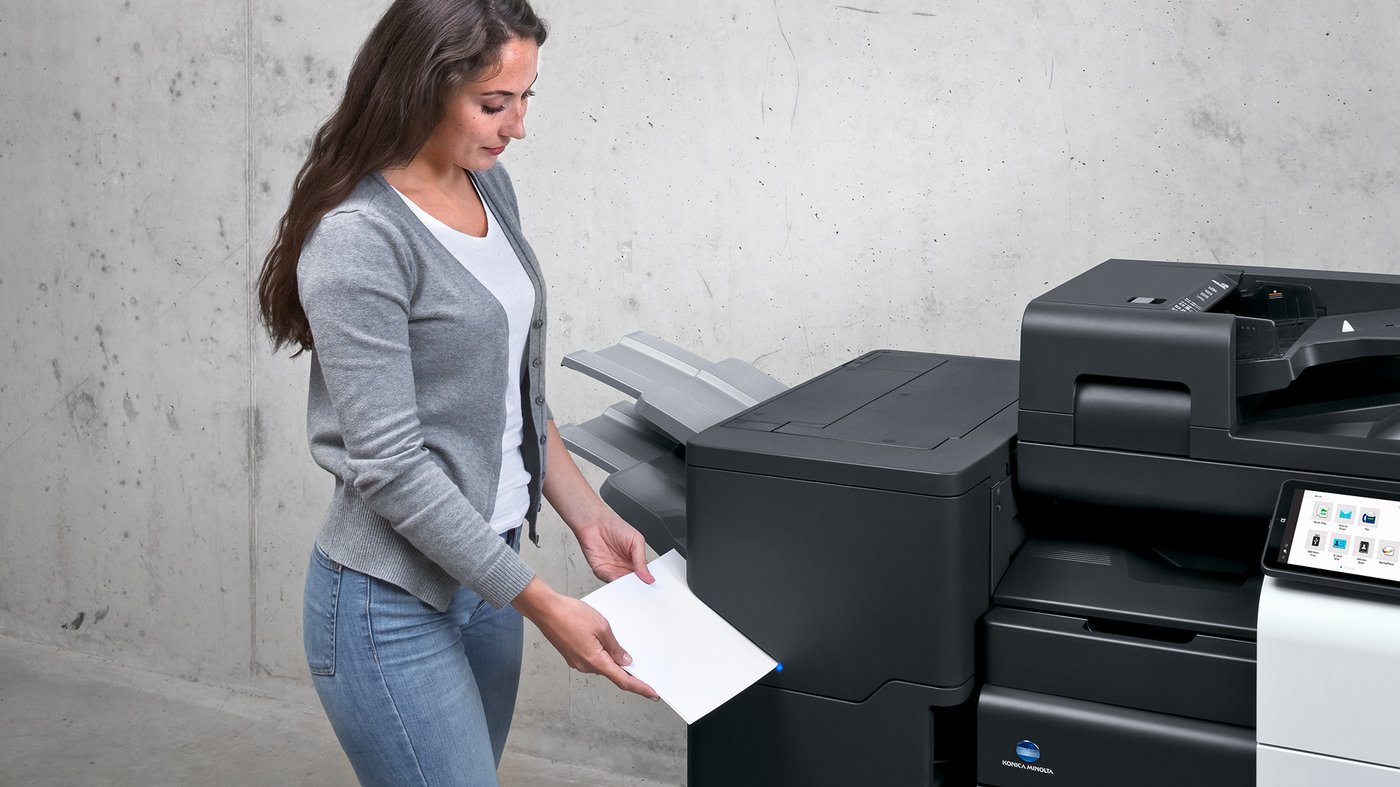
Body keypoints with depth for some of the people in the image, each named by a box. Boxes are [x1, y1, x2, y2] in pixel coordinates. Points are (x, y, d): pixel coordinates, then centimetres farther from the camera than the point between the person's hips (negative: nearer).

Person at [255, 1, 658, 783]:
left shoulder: (489, 186, 4)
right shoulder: (357, 240, -20)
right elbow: (390, 465, -21)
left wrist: (589, 515, 8)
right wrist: (542, 604, -19)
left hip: (486, 569, 8)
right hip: (395, 605, -7)